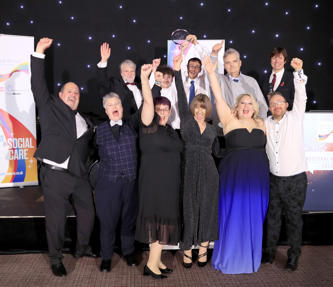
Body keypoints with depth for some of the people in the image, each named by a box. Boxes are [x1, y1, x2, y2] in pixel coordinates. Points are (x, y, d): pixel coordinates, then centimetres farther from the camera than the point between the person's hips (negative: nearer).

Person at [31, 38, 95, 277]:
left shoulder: (86, 122, 16)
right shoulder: (51, 109, 4)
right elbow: (38, 85, -3)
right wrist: (39, 53, -9)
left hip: (80, 176, 5)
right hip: (55, 174, -4)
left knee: (88, 214, 14)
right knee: (56, 220, 4)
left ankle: (83, 249, 37)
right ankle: (56, 259, 23)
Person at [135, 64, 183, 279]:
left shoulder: (170, 130, 15)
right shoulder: (150, 125, -7)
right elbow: (147, 102, -22)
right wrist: (144, 77, -33)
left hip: (170, 182, 8)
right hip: (154, 181, -8)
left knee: (164, 220, 13)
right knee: (161, 220, -5)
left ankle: (157, 259, 27)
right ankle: (152, 264, 8)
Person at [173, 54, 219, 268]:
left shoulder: (212, 129, 13)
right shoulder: (187, 120, 4)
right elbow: (181, 97, -8)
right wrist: (177, 71, -17)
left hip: (209, 172, 3)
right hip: (190, 172, -2)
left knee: (207, 210, 7)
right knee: (189, 210, 3)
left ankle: (203, 247, 21)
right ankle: (187, 249, 17)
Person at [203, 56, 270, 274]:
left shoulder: (261, 123, 9)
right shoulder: (230, 121, -3)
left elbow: (266, 147, 18)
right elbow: (219, 98, -11)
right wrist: (211, 73, -17)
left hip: (258, 177, 4)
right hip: (234, 176, -4)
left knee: (254, 218, 12)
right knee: (233, 216, 3)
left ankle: (251, 257, 29)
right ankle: (229, 258, 21)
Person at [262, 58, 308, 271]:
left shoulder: (295, 118, -2)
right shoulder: (265, 124, 5)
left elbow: (301, 97, -15)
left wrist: (299, 72, -25)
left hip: (295, 179, -3)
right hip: (275, 179, 3)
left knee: (294, 218, 7)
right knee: (273, 217, 13)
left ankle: (294, 255, 22)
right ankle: (270, 252, 27)